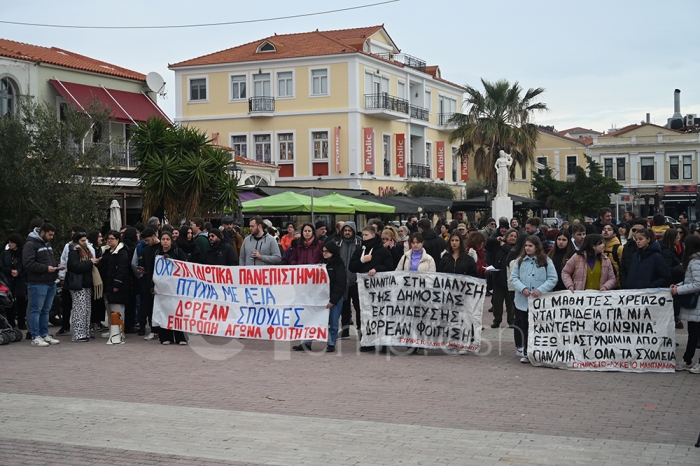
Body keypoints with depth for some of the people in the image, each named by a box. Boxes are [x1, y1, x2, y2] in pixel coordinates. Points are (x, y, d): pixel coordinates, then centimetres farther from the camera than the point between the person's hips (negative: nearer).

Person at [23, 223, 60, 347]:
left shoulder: (47, 244, 18)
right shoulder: (31, 244, -10)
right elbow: (27, 263, -18)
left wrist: (56, 265, 7)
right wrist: (46, 268, -19)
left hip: (50, 283, 9)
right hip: (38, 284, -9)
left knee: (46, 310, 14)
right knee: (36, 310, -4)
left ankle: (44, 334, 21)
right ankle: (35, 337, 0)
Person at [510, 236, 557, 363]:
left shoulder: (546, 261, 2)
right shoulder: (520, 261, 8)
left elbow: (552, 279, -2)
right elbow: (514, 278, 4)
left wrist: (540, 290, -16)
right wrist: (523, 288, -14)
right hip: (523, 301, 2)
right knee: (525, 328, 7)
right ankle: (526, 353, 15)